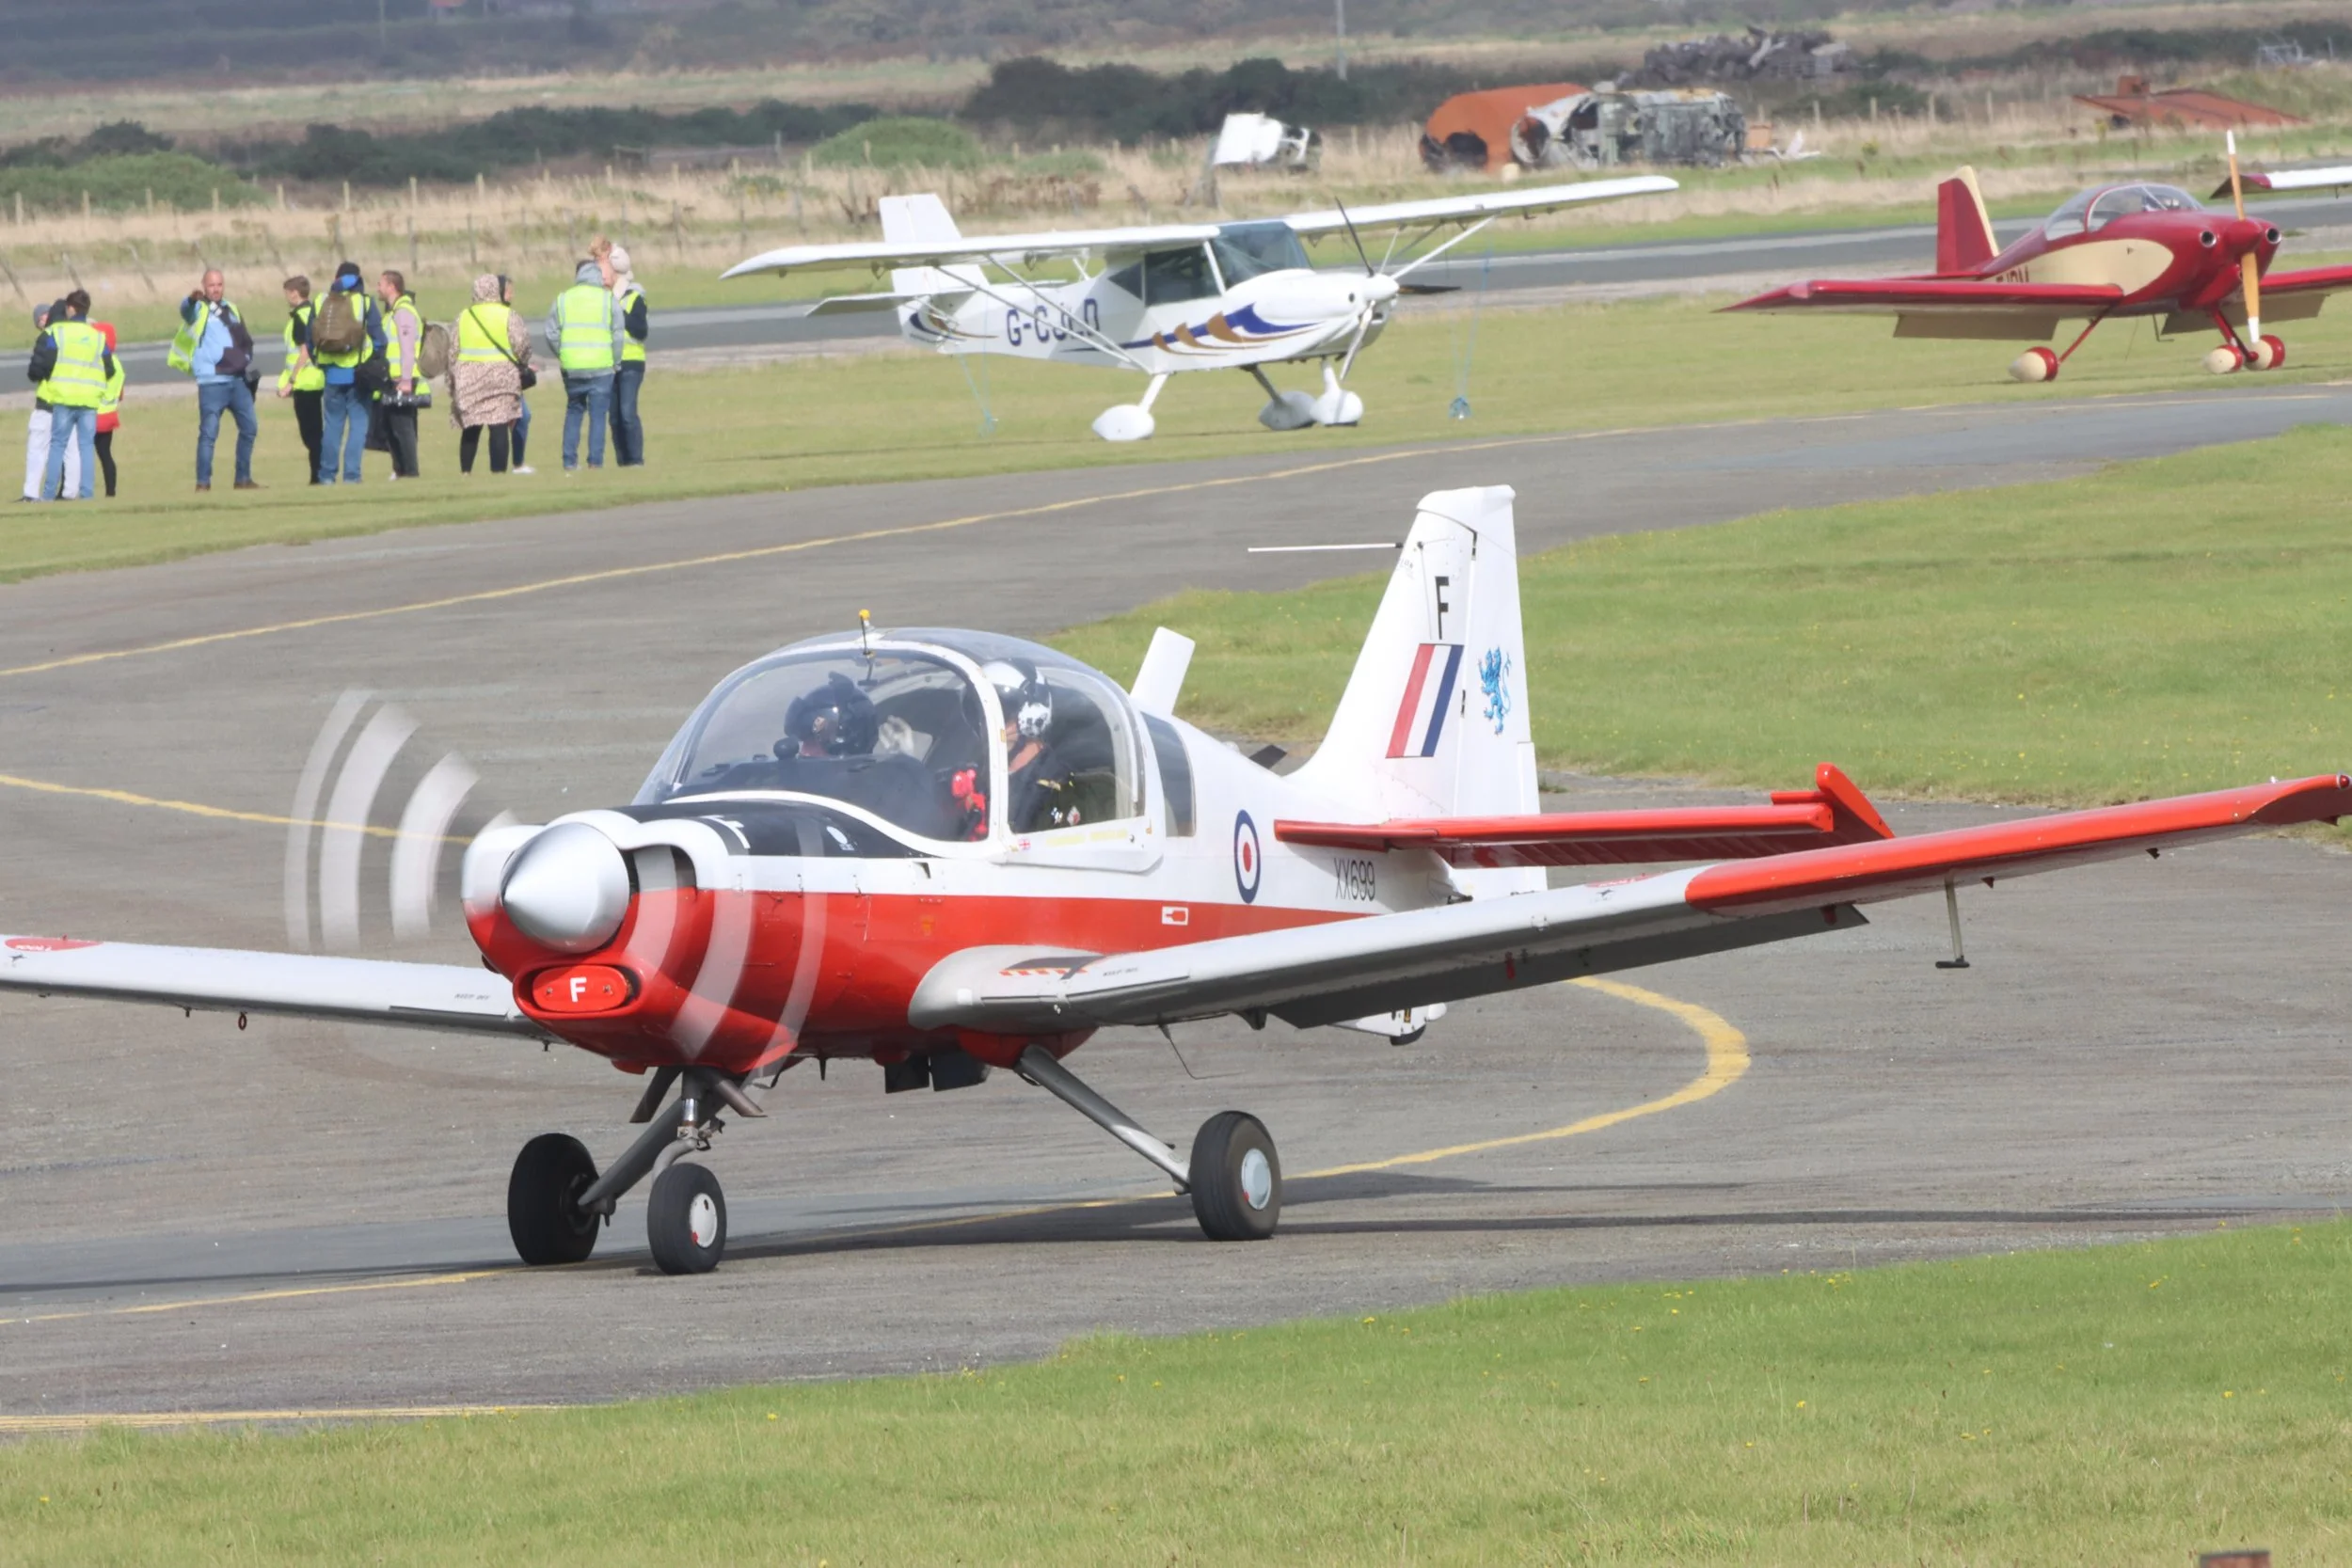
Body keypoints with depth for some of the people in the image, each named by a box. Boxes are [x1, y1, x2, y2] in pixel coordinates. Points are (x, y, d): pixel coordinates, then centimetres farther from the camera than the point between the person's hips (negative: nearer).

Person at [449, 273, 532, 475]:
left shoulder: (463, 316, 8)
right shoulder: (508, 315, -3)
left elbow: (453, 352, 8)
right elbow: (522, 343, -11)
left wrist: (452, 382, 15)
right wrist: (523, 364, 9)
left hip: (469, 380, 3)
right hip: (502, 380, -3)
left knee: (470, 428, 12)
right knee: (499, 428, -4)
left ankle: (465, 470, 13)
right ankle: (498, 469, -9)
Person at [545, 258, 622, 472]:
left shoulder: (563, 300, 5)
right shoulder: (608, 299, 0)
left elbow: (551, 334, 3)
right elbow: (618, 335, -1)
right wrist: (616, 363, 10)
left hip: (571, 367, 2)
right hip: (601, 366, -2)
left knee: (573, 411, 14)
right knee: (598, 414, 3)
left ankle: (569, 461, 9)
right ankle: (595, 461, -2)